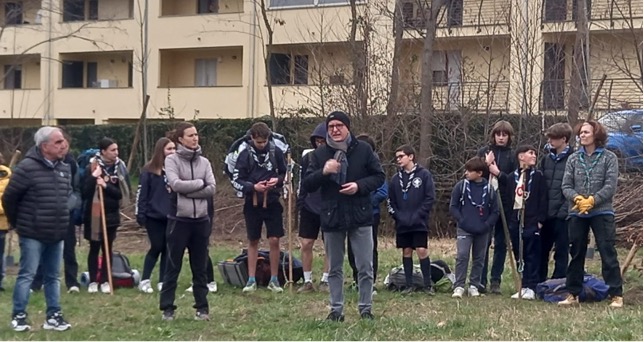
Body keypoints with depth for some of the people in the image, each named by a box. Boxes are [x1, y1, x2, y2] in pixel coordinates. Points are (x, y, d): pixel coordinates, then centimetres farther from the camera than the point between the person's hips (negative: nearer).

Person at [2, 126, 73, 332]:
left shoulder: (64, 169, 8)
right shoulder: (27, 167, -15)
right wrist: (17, 223, 2)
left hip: (56, 235, 7)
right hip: (32, 234, -6)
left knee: (53, 276, 11)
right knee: (27, 275, -2)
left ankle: (53, 316, 18)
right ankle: (18, 316, 7)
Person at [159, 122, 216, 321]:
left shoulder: (204, 162, 8)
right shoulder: (172, 160, -3)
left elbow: (212, 189, -4)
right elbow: (175, 184, -18)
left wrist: (186, 190, -12)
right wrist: (199, 183, -8)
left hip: (201, 220, 4)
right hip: (179, 220, -3)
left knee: (200, 267, 9)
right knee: (173, 267, 3)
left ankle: (202, 308, 16)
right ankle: (167, 308, 10)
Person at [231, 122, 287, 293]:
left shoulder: (276, 152, -3)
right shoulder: (245, 155, -6)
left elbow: (285, 173, 8)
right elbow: (236, 181, -5)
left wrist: (278, 180, -13)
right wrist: (253, 186, -20)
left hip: (272, 202, 0)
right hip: (253, 204, 0)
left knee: (274, 240, -1)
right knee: (253, 241, 8)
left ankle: (274, 279, 10)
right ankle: (251, 280, 14)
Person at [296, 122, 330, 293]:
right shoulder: (307, 157, 1)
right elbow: (302, 182, 9)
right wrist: (300, 203, 5)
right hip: (310, 208, 2)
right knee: (306, 244, 0)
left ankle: (325, 281, 18)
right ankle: (308, 281, 11)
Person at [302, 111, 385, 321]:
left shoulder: (363, 150, -2)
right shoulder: (319, 154, 1)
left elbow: (379, 176, 2)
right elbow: (306, 185, -1)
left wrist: (360, 186, -15)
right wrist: (323, 172, -20)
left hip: (360, 217, -1)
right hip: (331, 218, 2)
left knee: (365, 268, 2)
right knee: (334, 269, 10)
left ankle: (365, 308, 13)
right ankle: (336, 309, 18)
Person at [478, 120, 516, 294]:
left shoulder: (512, 156, 4)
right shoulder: (484, 152, 5)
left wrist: (498, 173, -14)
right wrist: (486, 165, -14)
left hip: (505, 205, 1)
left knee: (501, 244, 6)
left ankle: (496, 281, 13)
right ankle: (481, 280, 5)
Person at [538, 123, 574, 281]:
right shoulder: (546, 159, 12)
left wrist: (564, 210, -17)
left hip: (562, 215, -6)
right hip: (546, 214, 6)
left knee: (561, 252, 3)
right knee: (542, 251, 11)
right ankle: (539, 284, 21)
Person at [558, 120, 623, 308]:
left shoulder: (609, 157, -1)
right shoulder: (573, 159, 7)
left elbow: (611, 186, -8)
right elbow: (566, 185, 3)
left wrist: (593, 200, -17)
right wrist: (577, 198, -16)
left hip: (602, 212, -3)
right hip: (576, 214, 3)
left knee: (608, 253, -4)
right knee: (576, 254, 9)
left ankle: (616, 294, 1)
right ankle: (574, 294, 17)